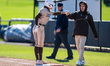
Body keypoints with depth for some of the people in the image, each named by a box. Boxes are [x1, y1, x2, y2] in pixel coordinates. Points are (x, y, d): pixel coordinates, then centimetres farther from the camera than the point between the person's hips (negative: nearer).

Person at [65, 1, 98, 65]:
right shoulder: (77, 14, 10)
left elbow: (92, 26, 11)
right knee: (78, 47, 7)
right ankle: (83, 60, 20)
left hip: (84, 34, -3)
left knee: (81, 47, -13)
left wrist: (96, 35, 13)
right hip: (77, 33, 3)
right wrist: (68, 15, -36)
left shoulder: (89, 15, 7)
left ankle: (79, 61, -14)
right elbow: (71, 16, -10)